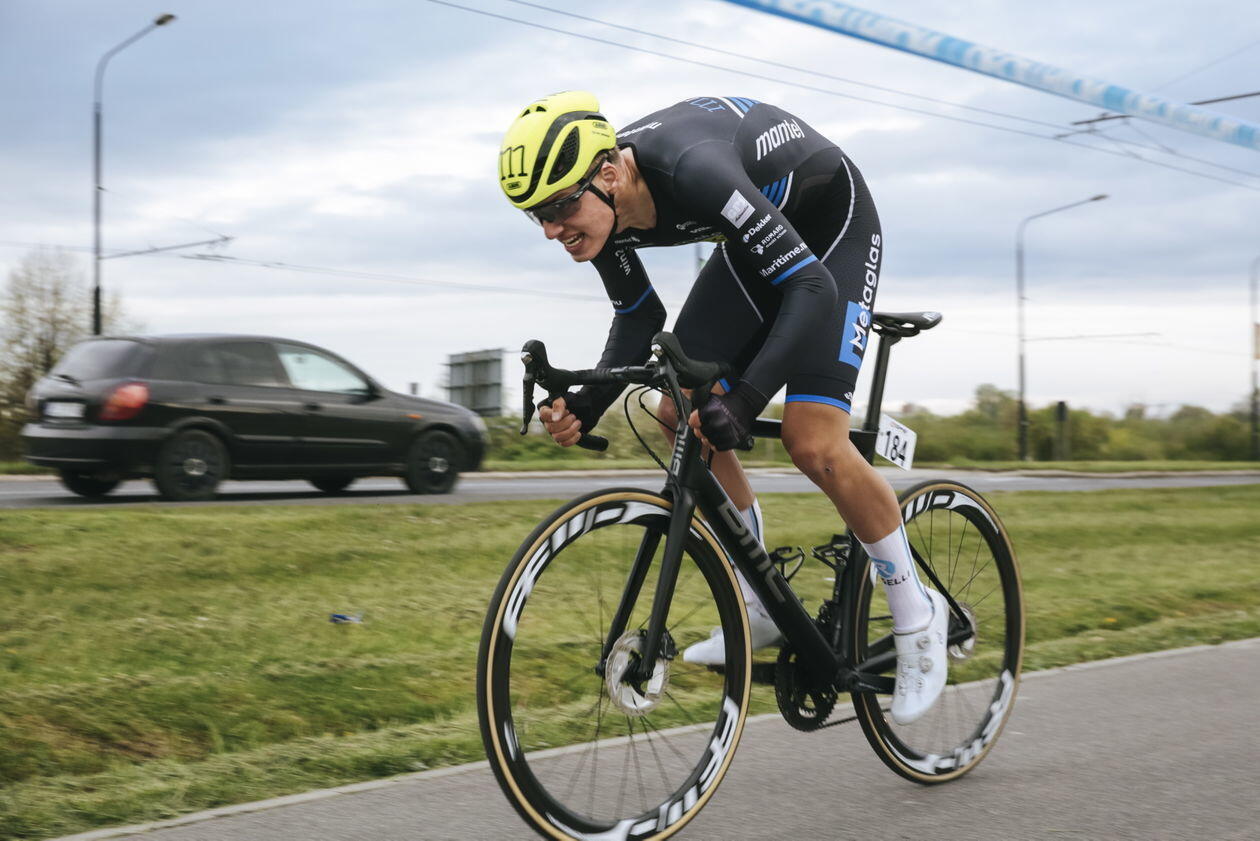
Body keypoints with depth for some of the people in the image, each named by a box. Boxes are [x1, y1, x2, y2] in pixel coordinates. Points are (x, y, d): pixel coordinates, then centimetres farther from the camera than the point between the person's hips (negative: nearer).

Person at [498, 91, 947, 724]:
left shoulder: (694, 172, -40)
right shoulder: (599, 207, -16)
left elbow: (813, 289, -39)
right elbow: (640, 317, -1)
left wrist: (745, 398, -49)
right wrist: (588, 403, -17)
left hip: (833, 226, -7)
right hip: (758, 235, 8)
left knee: (812, 443, -19)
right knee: (679, 413, -4)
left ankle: (916, 617, 2)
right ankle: (760, 607, 10)